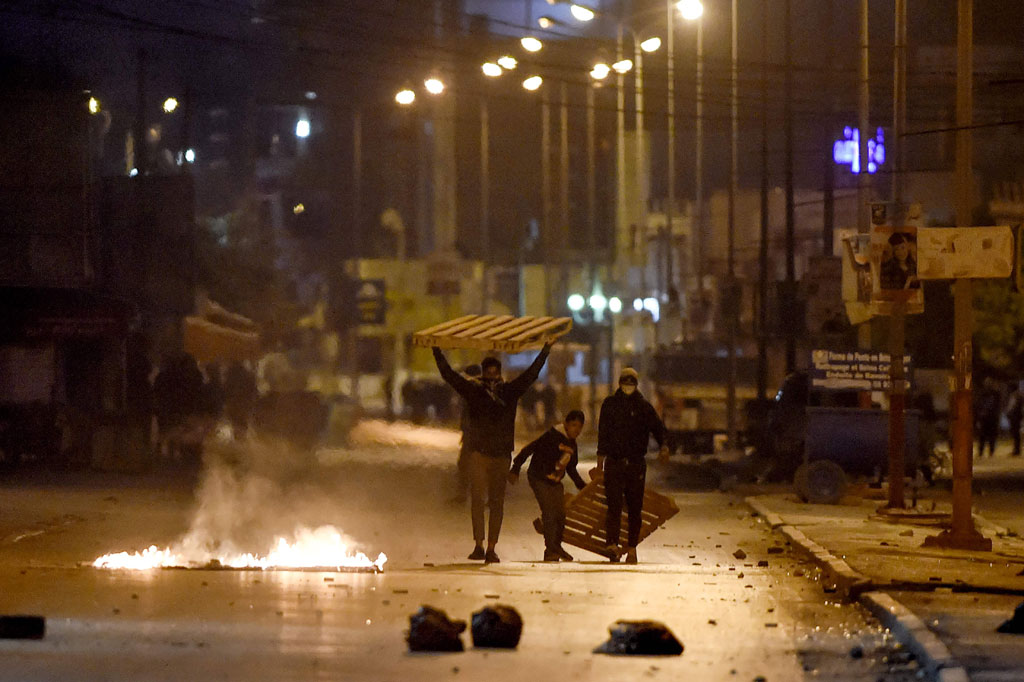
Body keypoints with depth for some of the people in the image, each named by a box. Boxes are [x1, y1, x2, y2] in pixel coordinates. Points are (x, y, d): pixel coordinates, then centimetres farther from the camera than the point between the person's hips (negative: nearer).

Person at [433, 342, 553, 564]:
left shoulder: (510, 391, 9)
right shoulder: (473, 391, 5)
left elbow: (531, 374, 12)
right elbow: (449, 375, 5)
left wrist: (545, 351, 11)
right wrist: (437, 353, 2)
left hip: (502, 454, 2)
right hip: (478, 453, -2)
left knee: (497, 503, 3)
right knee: (478, 499, -10)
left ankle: (491, 549, 7)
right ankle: (478, 545, -10)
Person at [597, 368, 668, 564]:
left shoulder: (644, 406, 6)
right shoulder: (610, 404, 8)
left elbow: (658, 428, 1)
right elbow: (603, 432, 12)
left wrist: (664, 445, -18)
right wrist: (601, 455, 5)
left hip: (636, 464, 1)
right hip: (614, 463, -1)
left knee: (635, 508, 4)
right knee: (614, 505, -13)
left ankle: (632, 548, 12)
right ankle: (612, 545, -22)